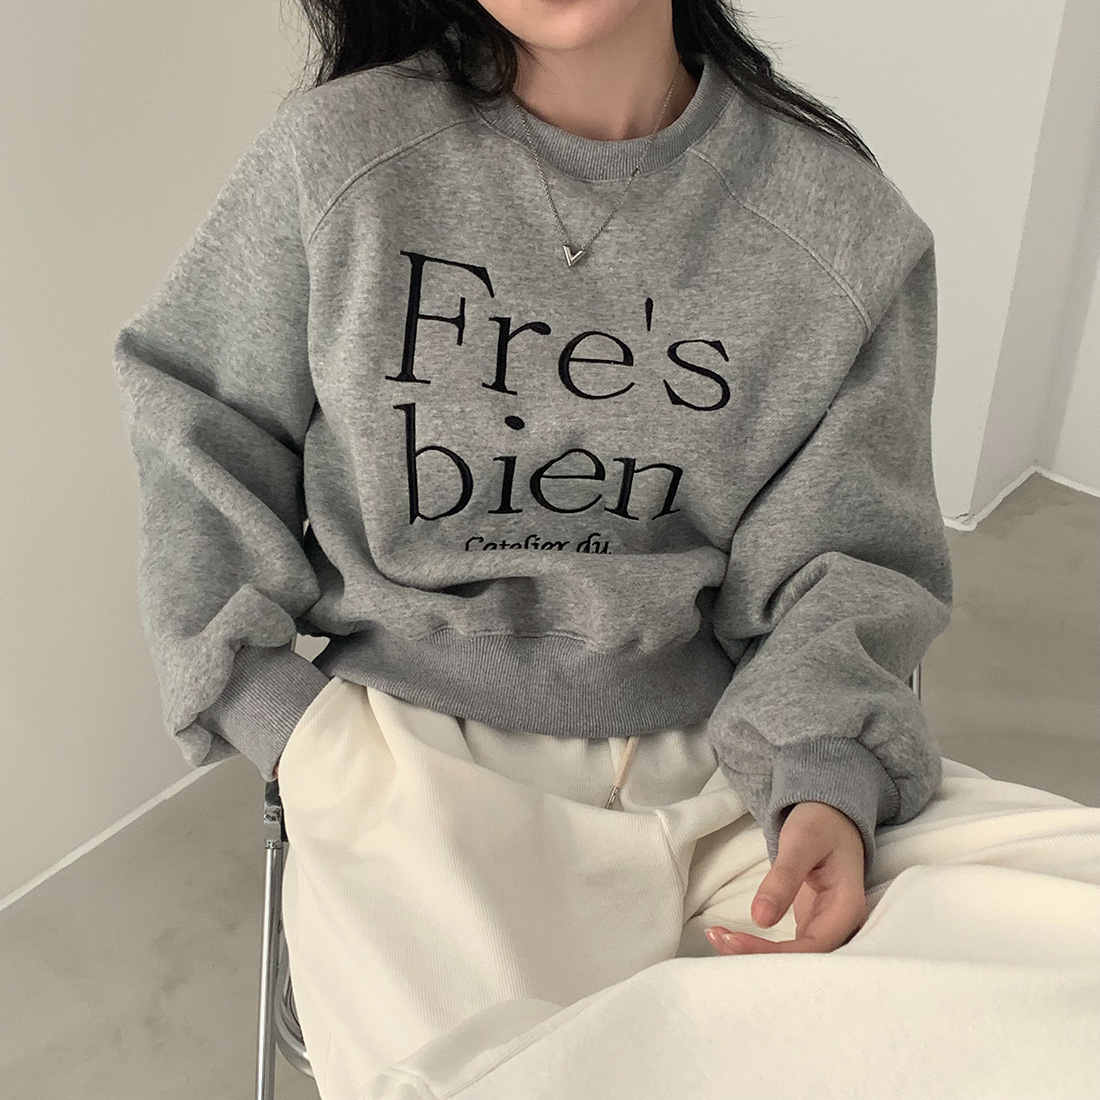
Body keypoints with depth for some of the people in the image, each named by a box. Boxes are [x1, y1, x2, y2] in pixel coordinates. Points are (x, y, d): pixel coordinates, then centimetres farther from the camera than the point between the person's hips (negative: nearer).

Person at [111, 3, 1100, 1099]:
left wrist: (830, 783, -17)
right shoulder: (335, 156, -5)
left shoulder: (843, 219, -2)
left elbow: (838, 559, 1)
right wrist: (268, 703, 1)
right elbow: (194, 420, 7)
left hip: (726, 760, 2)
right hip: (423, 754, -1)